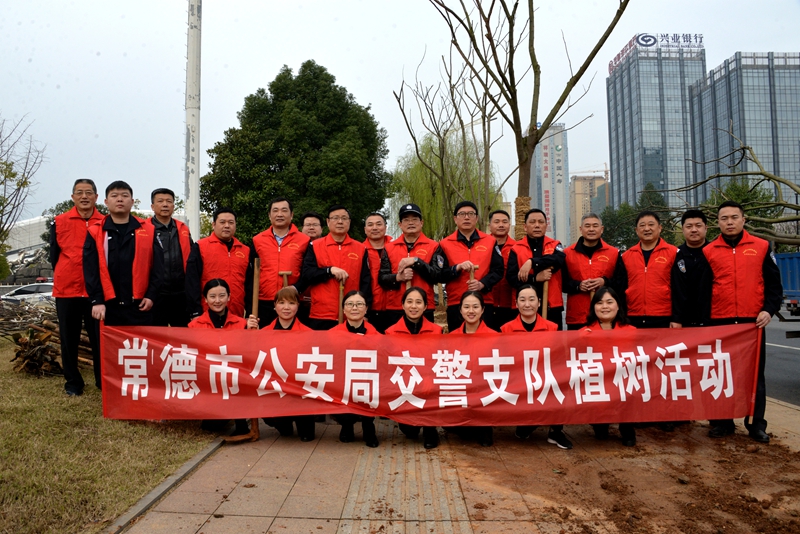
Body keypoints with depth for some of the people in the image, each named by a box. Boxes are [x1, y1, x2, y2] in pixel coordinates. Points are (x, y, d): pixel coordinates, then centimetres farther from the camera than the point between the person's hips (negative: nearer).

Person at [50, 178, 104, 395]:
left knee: (99, 338, 4)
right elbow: (54, 255, 10)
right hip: (67, 290, 1)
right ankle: (72, 382, 20)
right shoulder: (60, 222, 3)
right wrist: (64, 277, 9)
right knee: (69, 339, 9)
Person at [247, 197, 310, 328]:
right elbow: (250, 275, 7)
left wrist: (297, 287, -16)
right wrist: (249, 305, 1)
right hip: (262, 304, 1)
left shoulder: (304, 241, 3)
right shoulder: (257, 240, 8)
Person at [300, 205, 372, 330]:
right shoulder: (314, 246, 5)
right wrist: (329, 270, -17)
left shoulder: (360, 249, 8)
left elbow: (366, 282, 5)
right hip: (320, 316, -1)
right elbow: (306, 275, -4)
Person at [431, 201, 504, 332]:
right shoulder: (445, 244, 4)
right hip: (456, 304, 0)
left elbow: (498, 270, 3)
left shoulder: (490, 241, 7)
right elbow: (438, 275, -1)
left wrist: (483, 284, -14)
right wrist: (457, 268, -17)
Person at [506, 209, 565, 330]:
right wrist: (536, 278, -18)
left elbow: (558, 260, -16)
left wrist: (532, 262, -26)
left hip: (552, 307, 1)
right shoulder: (516, 249, 5)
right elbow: (511, 277, -6)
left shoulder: (555, 245, 8)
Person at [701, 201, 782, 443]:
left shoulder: (761, 247, 5)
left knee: (755, 374, 7)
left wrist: (769, 309, -8)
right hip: (720, 322, 0)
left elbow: (773, 283, 6)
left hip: (753, 321, 0)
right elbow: (703, 290, 5)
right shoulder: (709, 252, 5)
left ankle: (756, 424, 17)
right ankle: (722, 422, 17)